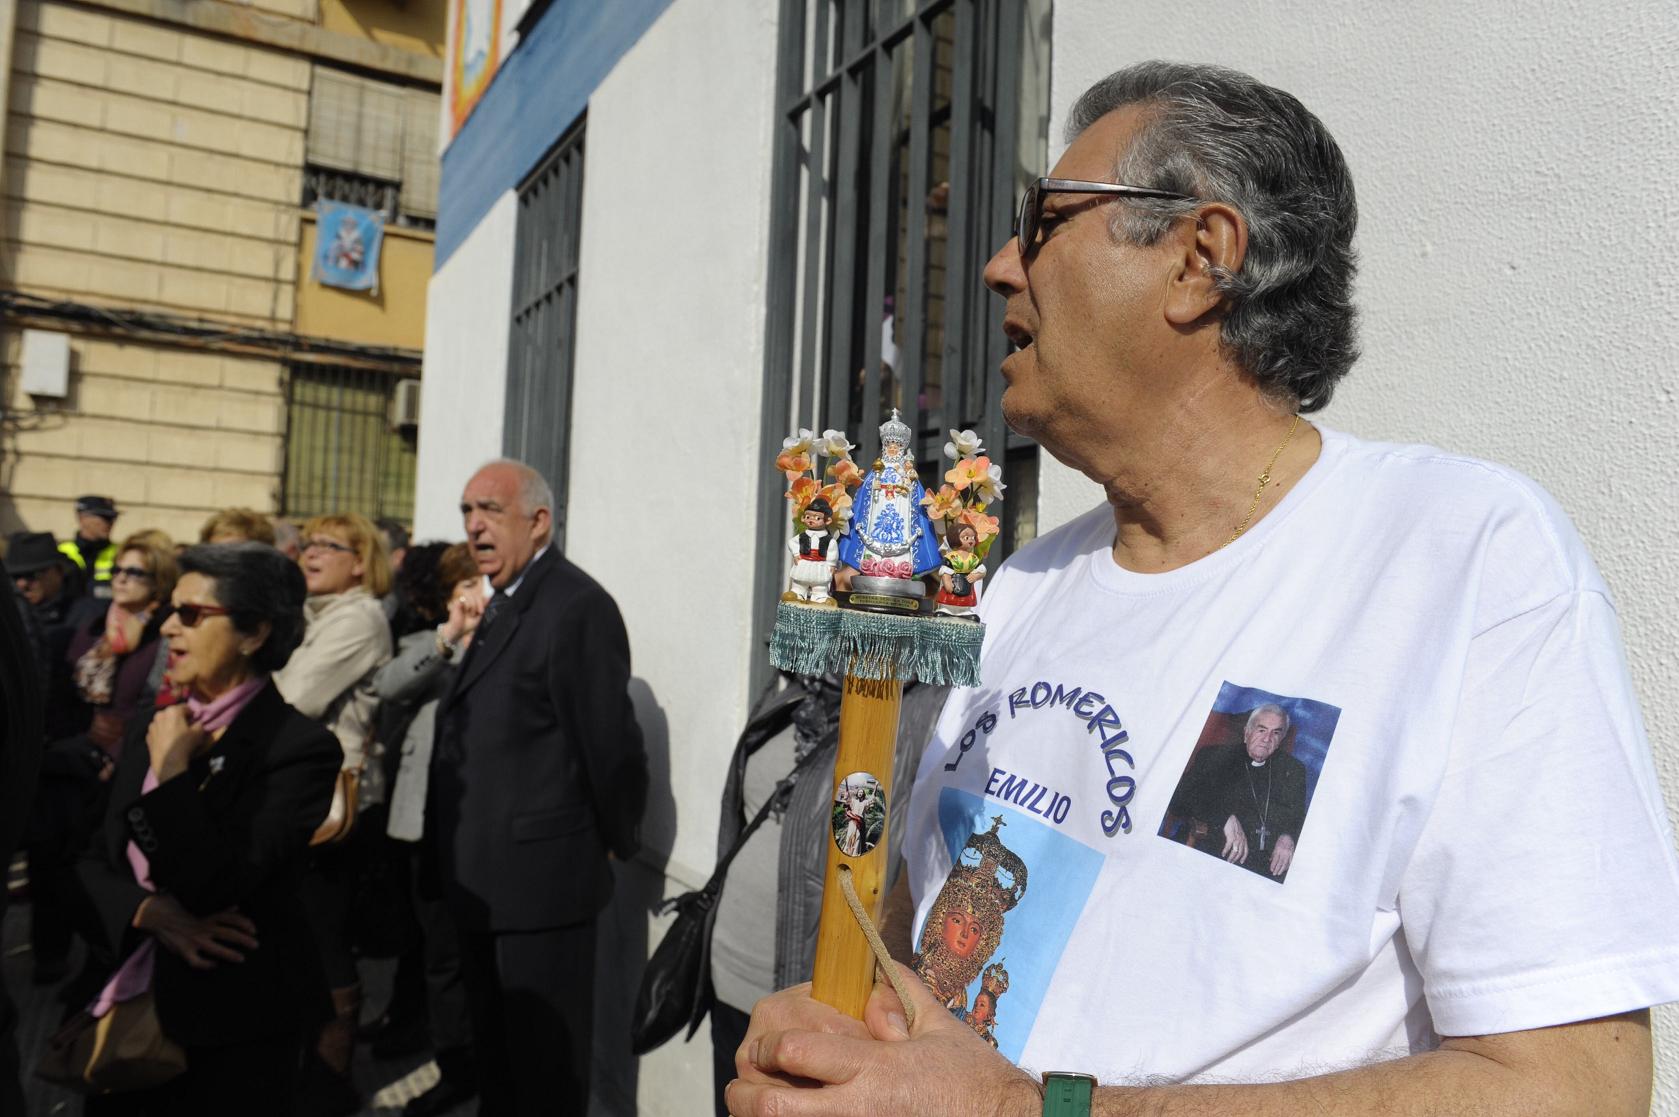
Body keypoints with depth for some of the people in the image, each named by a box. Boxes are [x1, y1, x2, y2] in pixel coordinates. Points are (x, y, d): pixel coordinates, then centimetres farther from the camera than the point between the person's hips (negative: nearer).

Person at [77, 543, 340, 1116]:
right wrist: (152, 913, -12)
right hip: (130, 1004, 6)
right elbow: (96, 862, 8)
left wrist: (171, 769, -16)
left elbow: (215, 891, -23)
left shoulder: (301, 746, -17)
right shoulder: (151, 727, 6)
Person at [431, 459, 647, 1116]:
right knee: (494, 1047, 23)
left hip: (541, 880, -10)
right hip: (487, 880, 10)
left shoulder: (578, 607, -19)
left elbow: (610, 744, -18)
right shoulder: (505, 606, 14)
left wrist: (616, 844, -7)